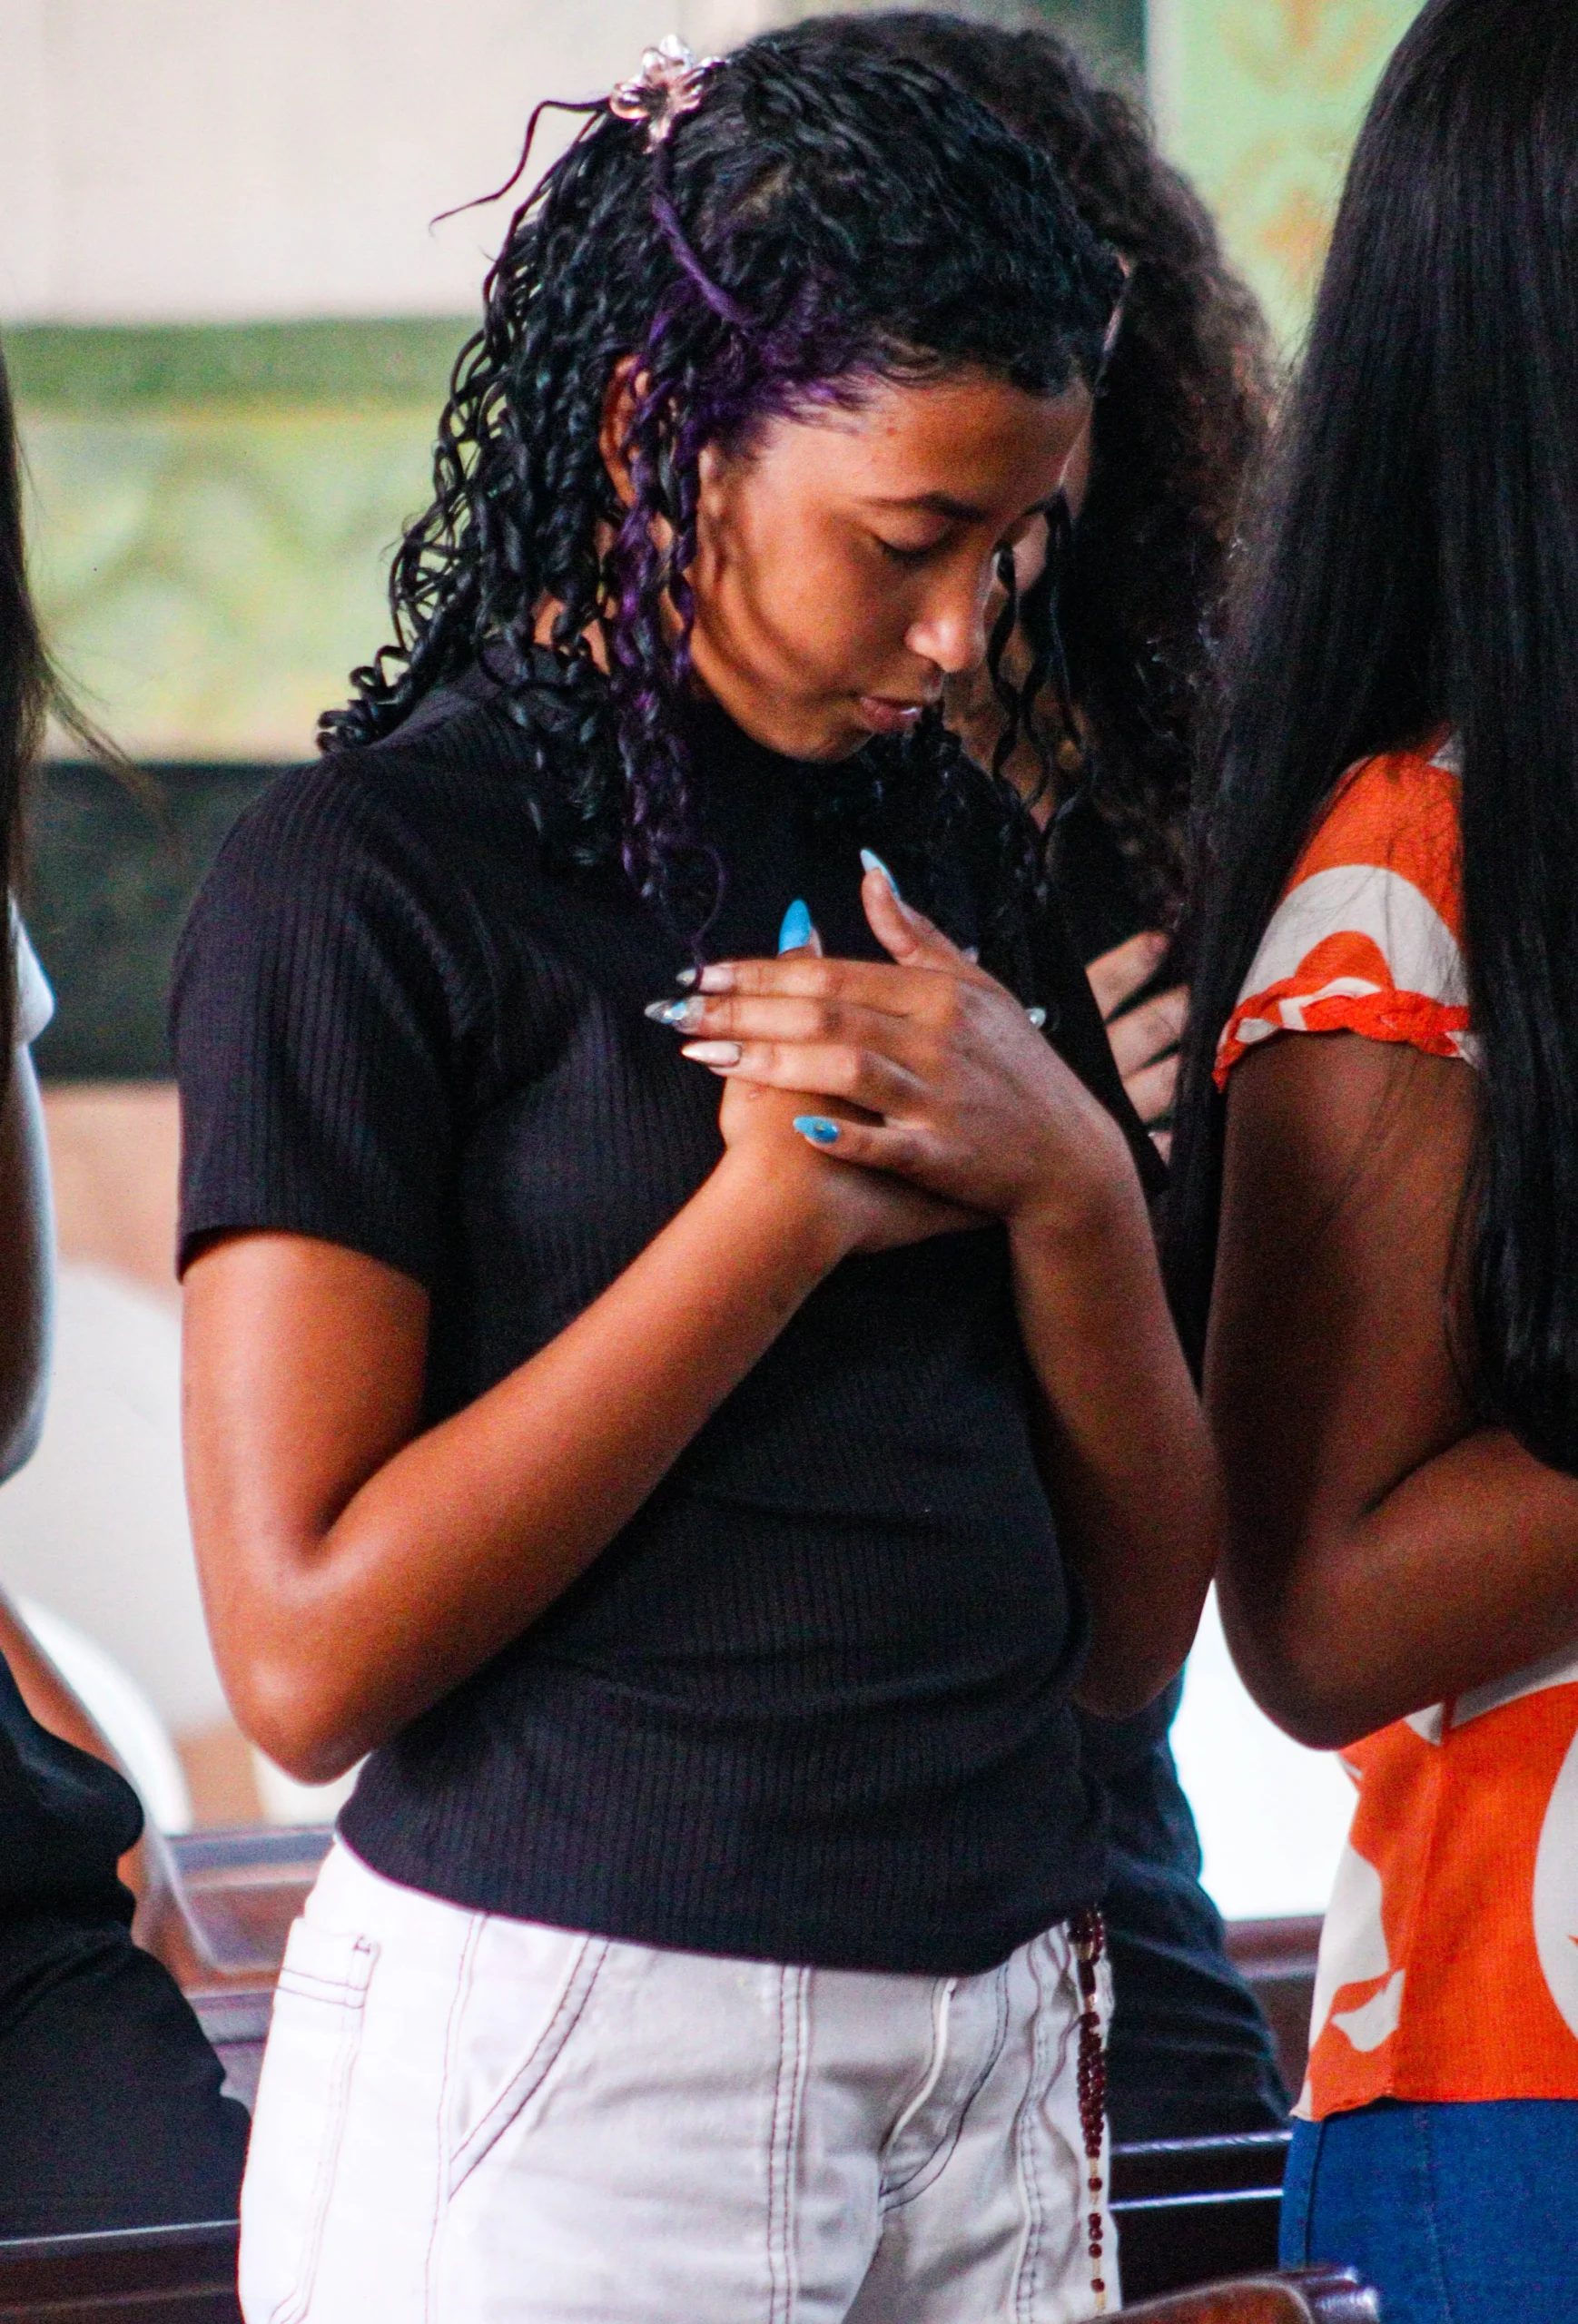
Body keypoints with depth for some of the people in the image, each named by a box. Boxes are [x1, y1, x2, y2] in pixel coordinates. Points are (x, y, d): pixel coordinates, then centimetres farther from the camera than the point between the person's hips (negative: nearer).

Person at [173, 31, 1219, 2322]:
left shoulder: (955, 858, 11)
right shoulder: (370, 877, -7)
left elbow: (1136, 1623, 10)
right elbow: (310, 1654, -15)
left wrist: (1072, 1185, -8)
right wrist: (791, 1209, -14)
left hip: (995, 2035, 6)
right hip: (561, 2048, -6)